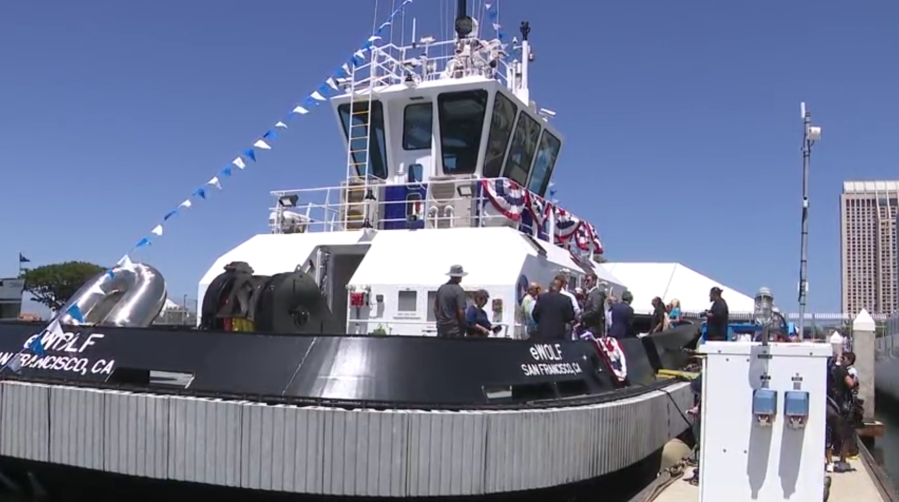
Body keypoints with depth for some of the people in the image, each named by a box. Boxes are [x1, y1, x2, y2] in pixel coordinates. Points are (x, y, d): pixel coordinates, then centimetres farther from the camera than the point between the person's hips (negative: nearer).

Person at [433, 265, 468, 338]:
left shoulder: (441, 288, 6)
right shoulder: (459, 290, -13)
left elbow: (435, 308, 11)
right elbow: (461, 311, -16)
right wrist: (463, 327, -5)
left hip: (441, 327, 6)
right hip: (454, 328, -6)